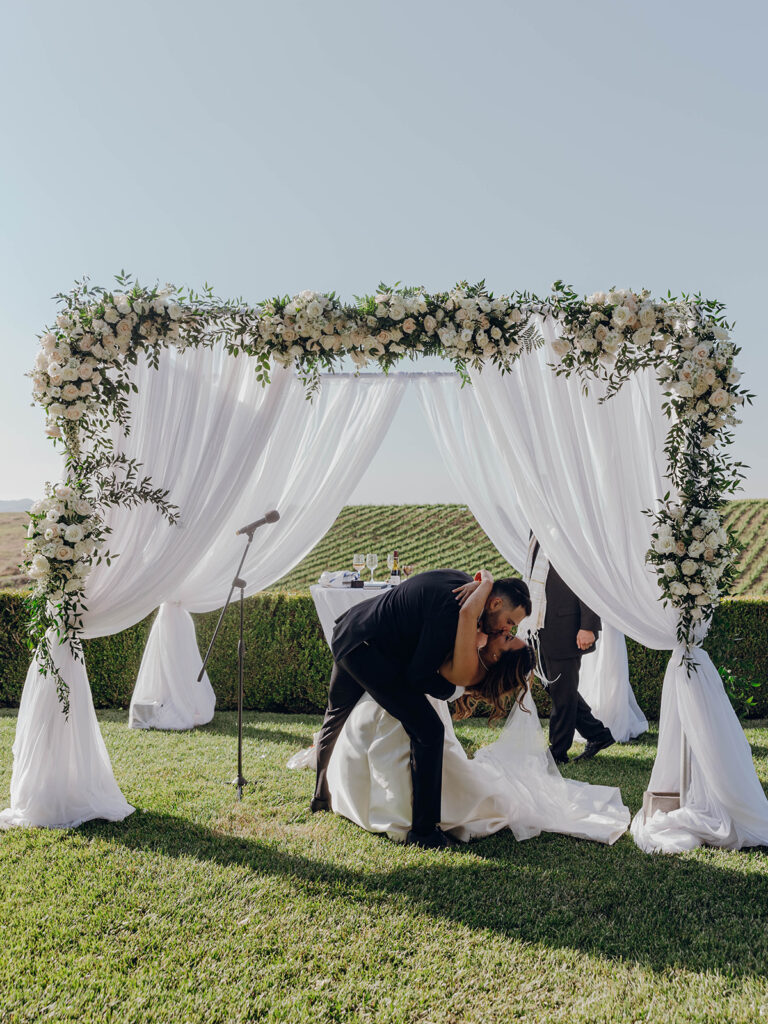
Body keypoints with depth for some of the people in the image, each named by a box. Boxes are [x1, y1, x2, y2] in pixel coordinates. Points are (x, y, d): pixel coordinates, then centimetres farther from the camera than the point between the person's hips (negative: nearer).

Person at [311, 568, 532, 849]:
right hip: (365, 649, -11)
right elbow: (418, 676, -21)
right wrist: (454, 690, -4)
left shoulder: (463, 582, 3)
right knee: (428, 731, -12)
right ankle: (423, 830, -3)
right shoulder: (451, 607, -25)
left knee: (336, 720, 29)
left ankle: (322, 798, 51)